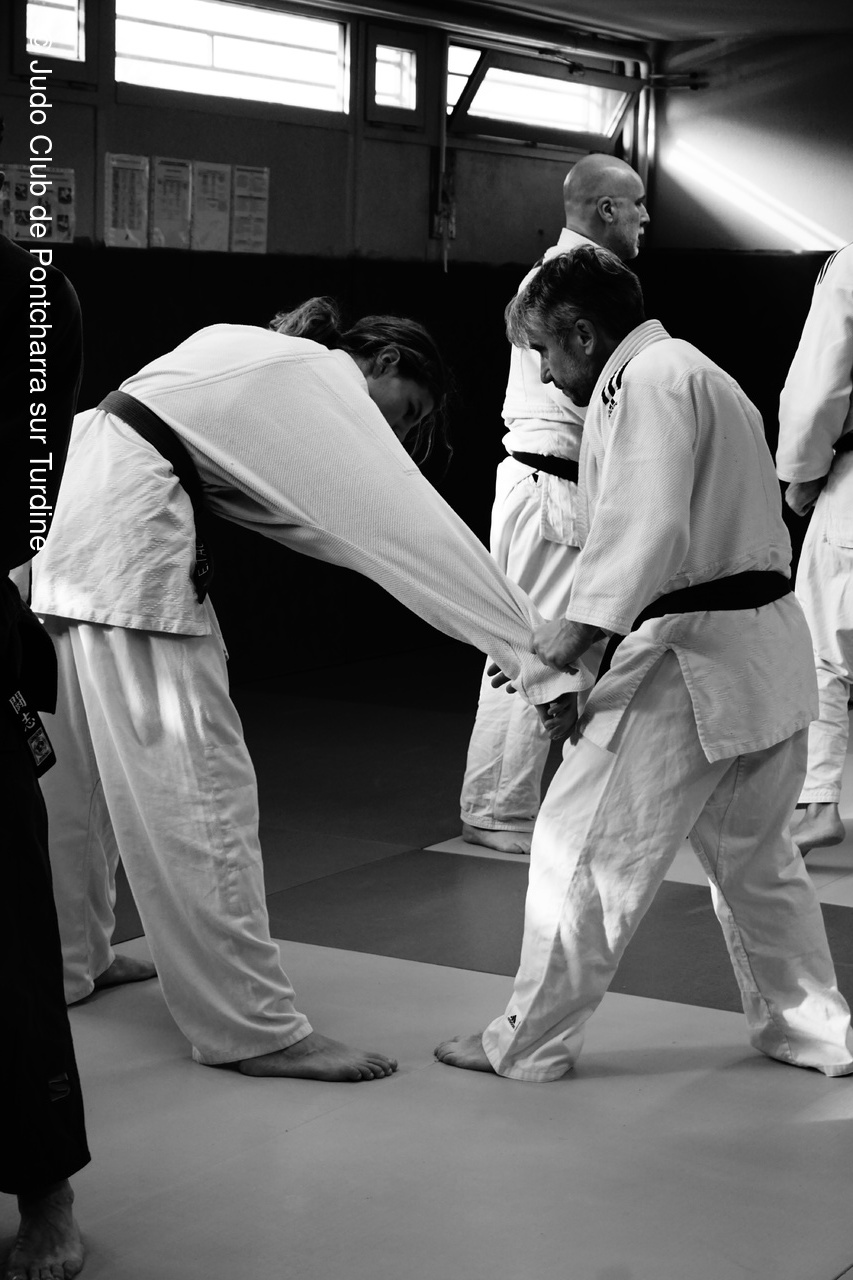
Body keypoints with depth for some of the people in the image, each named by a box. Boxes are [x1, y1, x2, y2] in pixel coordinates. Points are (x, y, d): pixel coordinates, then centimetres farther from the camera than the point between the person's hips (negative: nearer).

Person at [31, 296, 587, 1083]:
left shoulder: (266, 362, 22)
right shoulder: (327, 385, -5)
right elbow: (421, 534, -9)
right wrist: (547, 661, -7)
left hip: (70, 519, 10)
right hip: (126, 544, -10)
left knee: (83, 764, 21)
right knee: (198, 784, -6)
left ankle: (67, 958, 37)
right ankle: (256, 1028, -1)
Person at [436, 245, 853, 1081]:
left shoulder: (647, 381, -11)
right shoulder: (696, 375, 20)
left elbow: (649, 522, -26)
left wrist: (582, 623, -27)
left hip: (693, 658, -10)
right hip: (771, 654, 10)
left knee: (583, 845, -1)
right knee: (753, 856, 23)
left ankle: (530, 1044, 8)